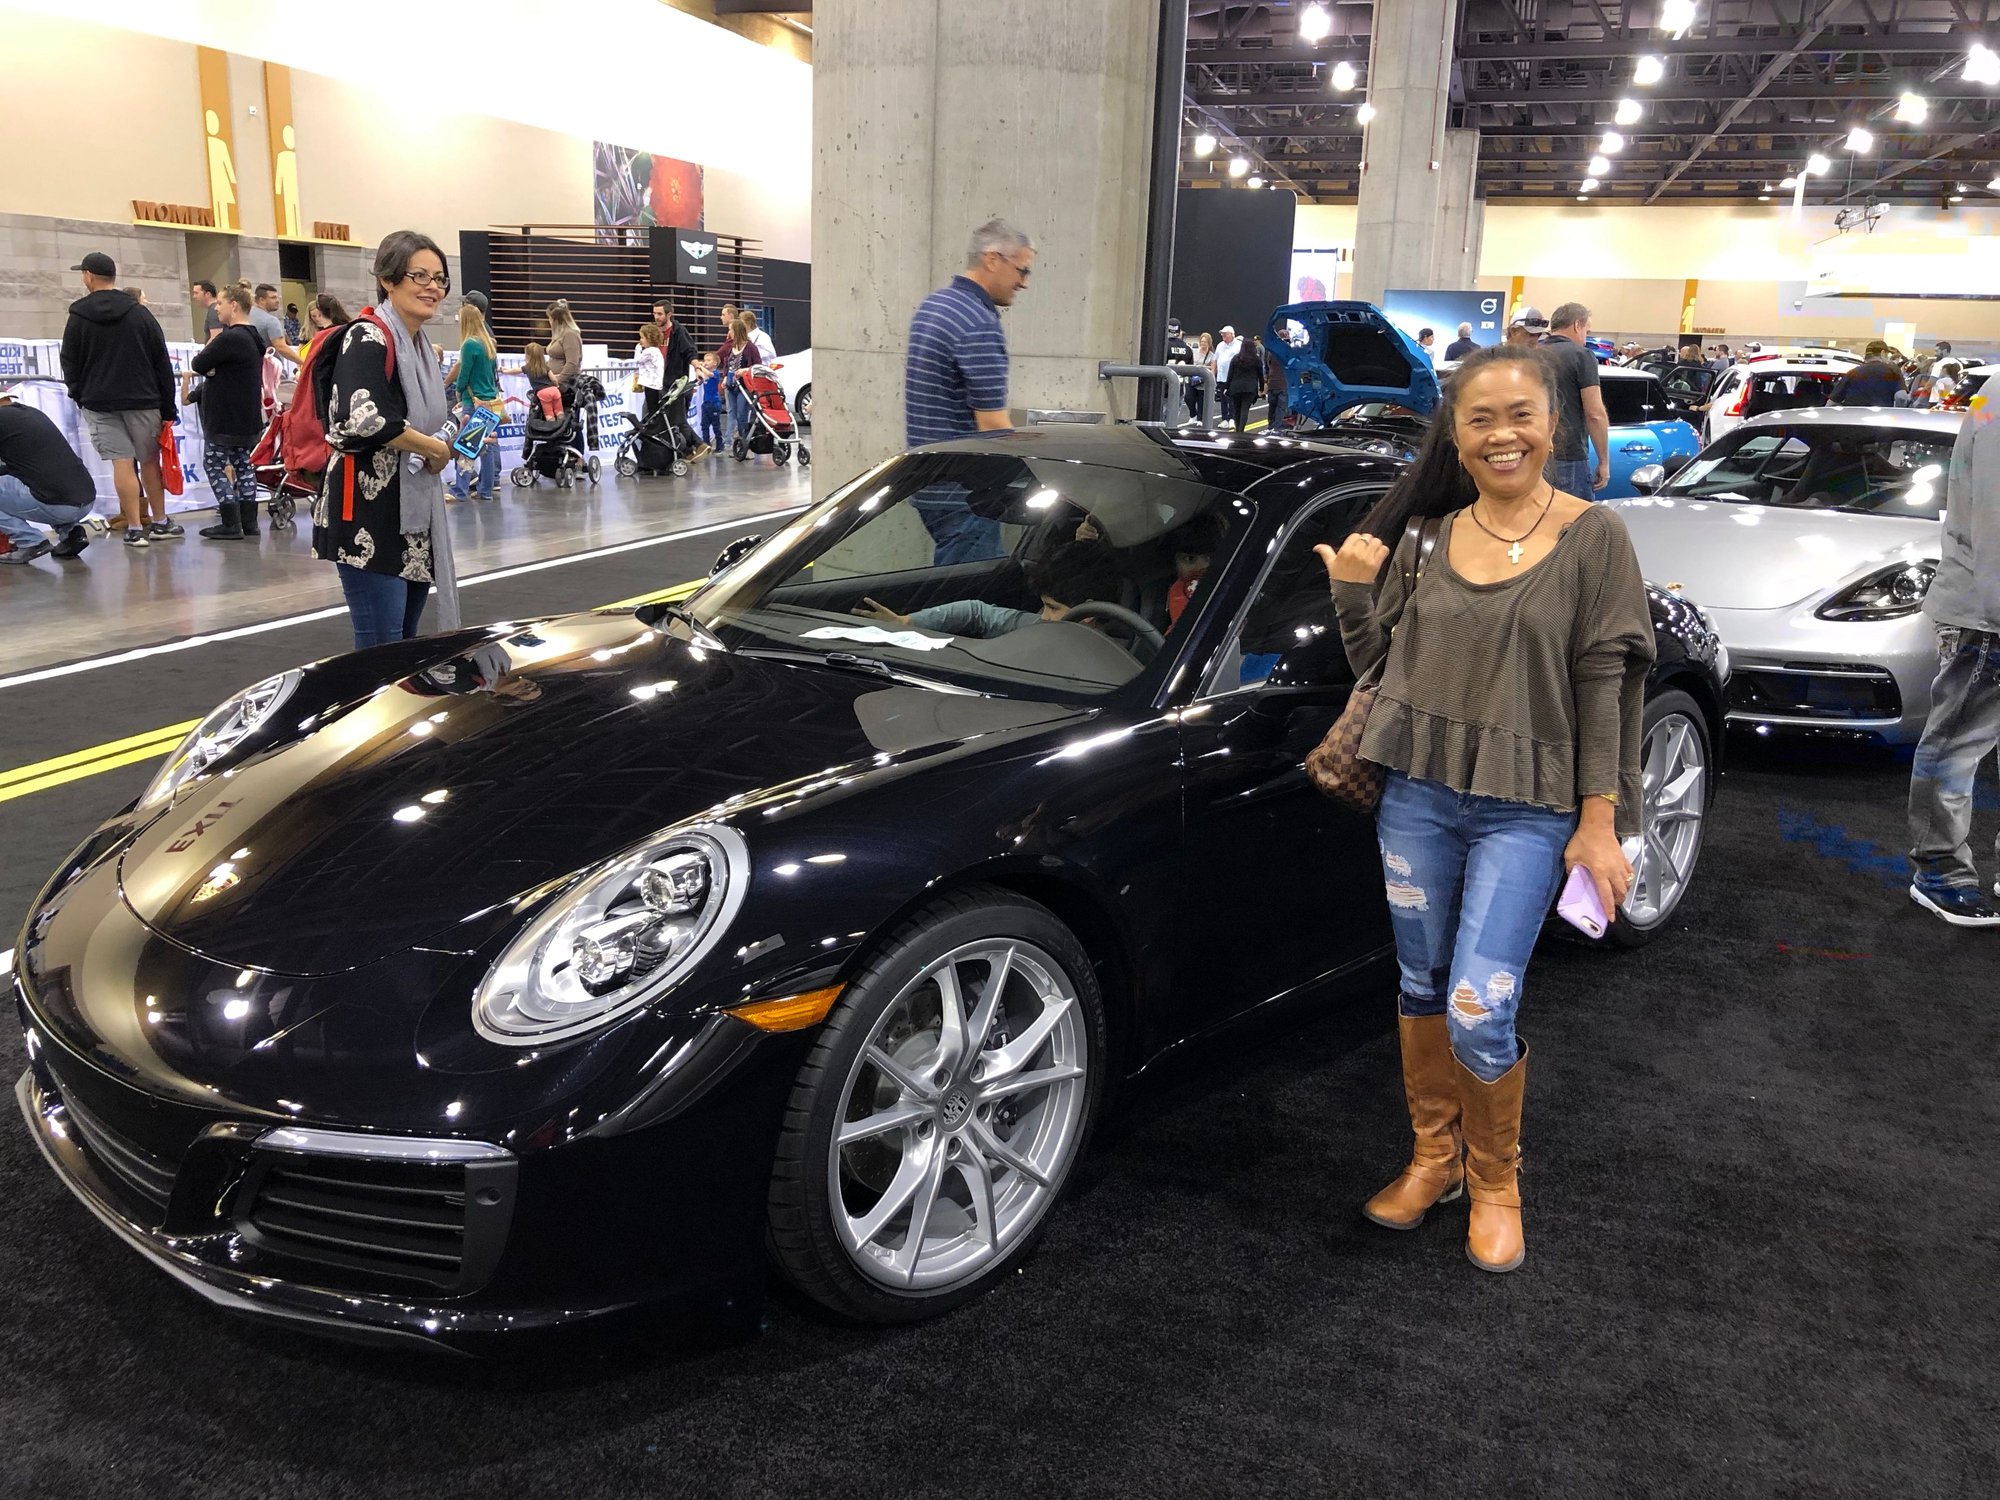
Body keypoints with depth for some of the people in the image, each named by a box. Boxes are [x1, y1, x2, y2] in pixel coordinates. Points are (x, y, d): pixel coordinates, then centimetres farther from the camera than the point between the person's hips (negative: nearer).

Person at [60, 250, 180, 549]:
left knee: (122, 463, -3)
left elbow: (70, 366, 5)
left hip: (99, 403, -1)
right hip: (143, 401, 1)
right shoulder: (140, 314, 2)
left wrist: (79, 394, 22)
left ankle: (135, 529, -5)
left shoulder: (77, 318, 1)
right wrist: (168, 406, 6)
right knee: (149, 460, 11)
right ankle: (160, 523, 16)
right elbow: (162, 364, 2)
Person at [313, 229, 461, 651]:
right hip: (369, 517, -9)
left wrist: (447, 437, 2)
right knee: (381, 650, -12)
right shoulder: (368, 338, -12)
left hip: (413, 513, 9)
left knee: (406, 641, 14)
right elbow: (362, 419, -27)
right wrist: (435, 448, -13)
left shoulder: (420, 346, 16)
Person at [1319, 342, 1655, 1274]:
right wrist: (1352, 588, -4)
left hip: (1528, 811, -4)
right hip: (1418, 796, 4)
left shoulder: (1593, 537, -4)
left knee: (1479, 1012, -8)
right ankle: (1433, 1156, 33)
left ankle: (1495, 1181, 17)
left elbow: (1606, 683, -5)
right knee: (1421, 986, 13)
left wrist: (1599, 821, -8)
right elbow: (1381, 663, 10)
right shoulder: (1426, 539, 5)